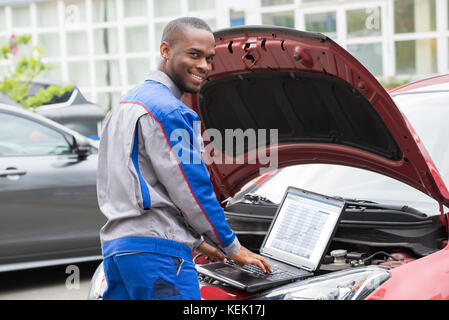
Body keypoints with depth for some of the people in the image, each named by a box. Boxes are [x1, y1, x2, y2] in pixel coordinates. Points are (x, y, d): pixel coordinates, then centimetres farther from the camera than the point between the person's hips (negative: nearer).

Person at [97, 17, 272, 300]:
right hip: (156, 250, -10)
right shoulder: (169, 111, -11)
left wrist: (196, 240, 27)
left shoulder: (126, 106, 21)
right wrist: (233, 248, 1)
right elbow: (192, 189, -11)